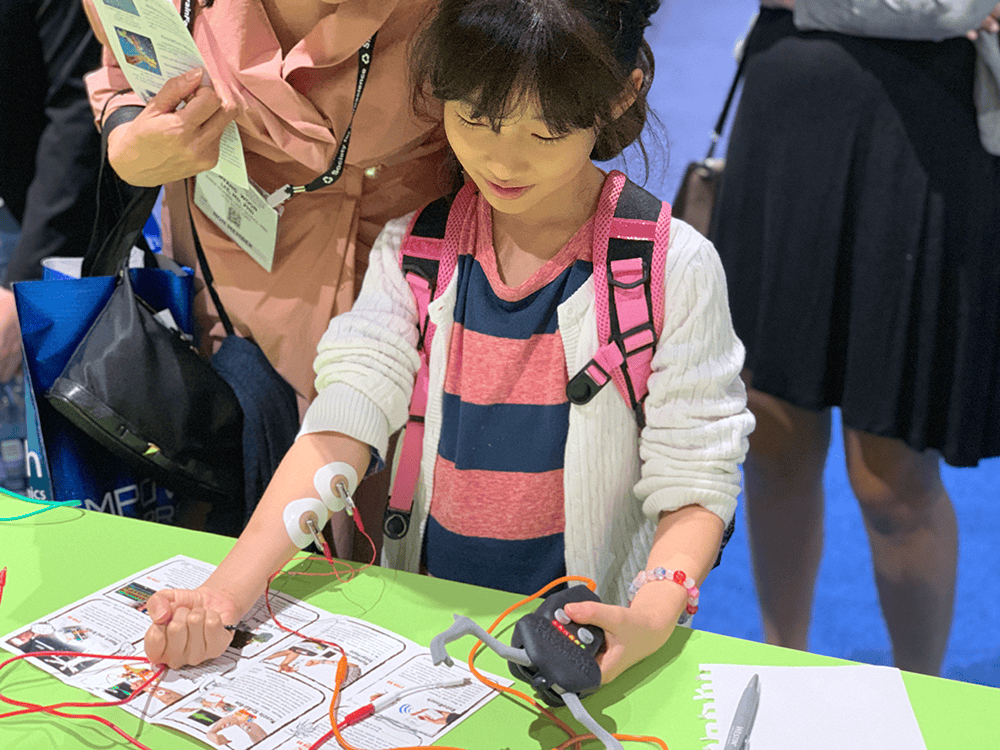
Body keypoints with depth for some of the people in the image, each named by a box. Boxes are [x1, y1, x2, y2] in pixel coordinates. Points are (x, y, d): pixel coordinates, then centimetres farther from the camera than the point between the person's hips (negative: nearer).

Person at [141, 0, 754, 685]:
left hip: (585, 637, -1)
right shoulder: (412, 249, 2)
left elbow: (694, 481, -7)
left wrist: (649, 621, -26)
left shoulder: (672, 268, -6)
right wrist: (224, 596, -21)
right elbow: (342, 425, -8)